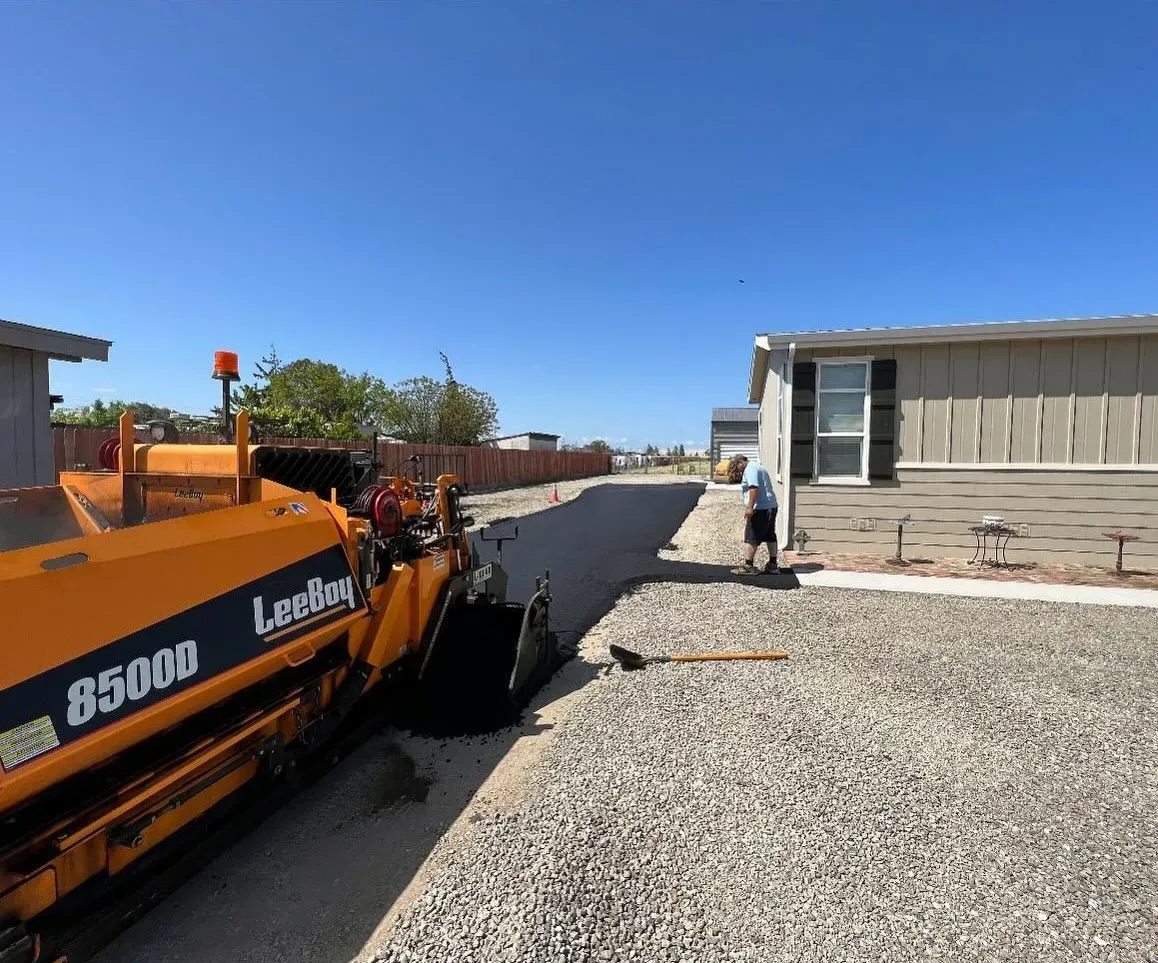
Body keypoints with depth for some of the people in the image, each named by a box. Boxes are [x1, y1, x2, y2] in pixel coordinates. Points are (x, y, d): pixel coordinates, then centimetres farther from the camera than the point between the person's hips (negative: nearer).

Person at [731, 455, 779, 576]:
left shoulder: (750, 469, -10)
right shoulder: (760, 467, 23)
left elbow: (754, 488, -24)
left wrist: (750, 507, -28)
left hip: (759, 508, -11)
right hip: (771, 506, 11)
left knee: (751, 538, -7)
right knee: (770, 536, 15)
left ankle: (748, 566, -7)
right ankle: (773, 564, 22)